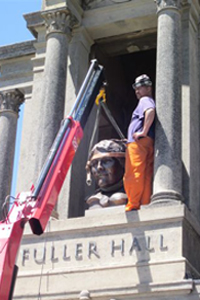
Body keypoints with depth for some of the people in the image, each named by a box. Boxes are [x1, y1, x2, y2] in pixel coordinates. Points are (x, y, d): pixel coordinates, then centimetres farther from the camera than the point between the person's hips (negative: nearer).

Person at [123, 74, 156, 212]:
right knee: (146, 177, 3)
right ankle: (145, 204, -1)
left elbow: (150, 111, -23)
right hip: (149, 144, 10)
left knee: (133, 175, -13)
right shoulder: (150, 102, 29)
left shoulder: (145, 100, 0)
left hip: (139, 142, -10)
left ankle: (133, 206, -17)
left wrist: (144, 132, -21)